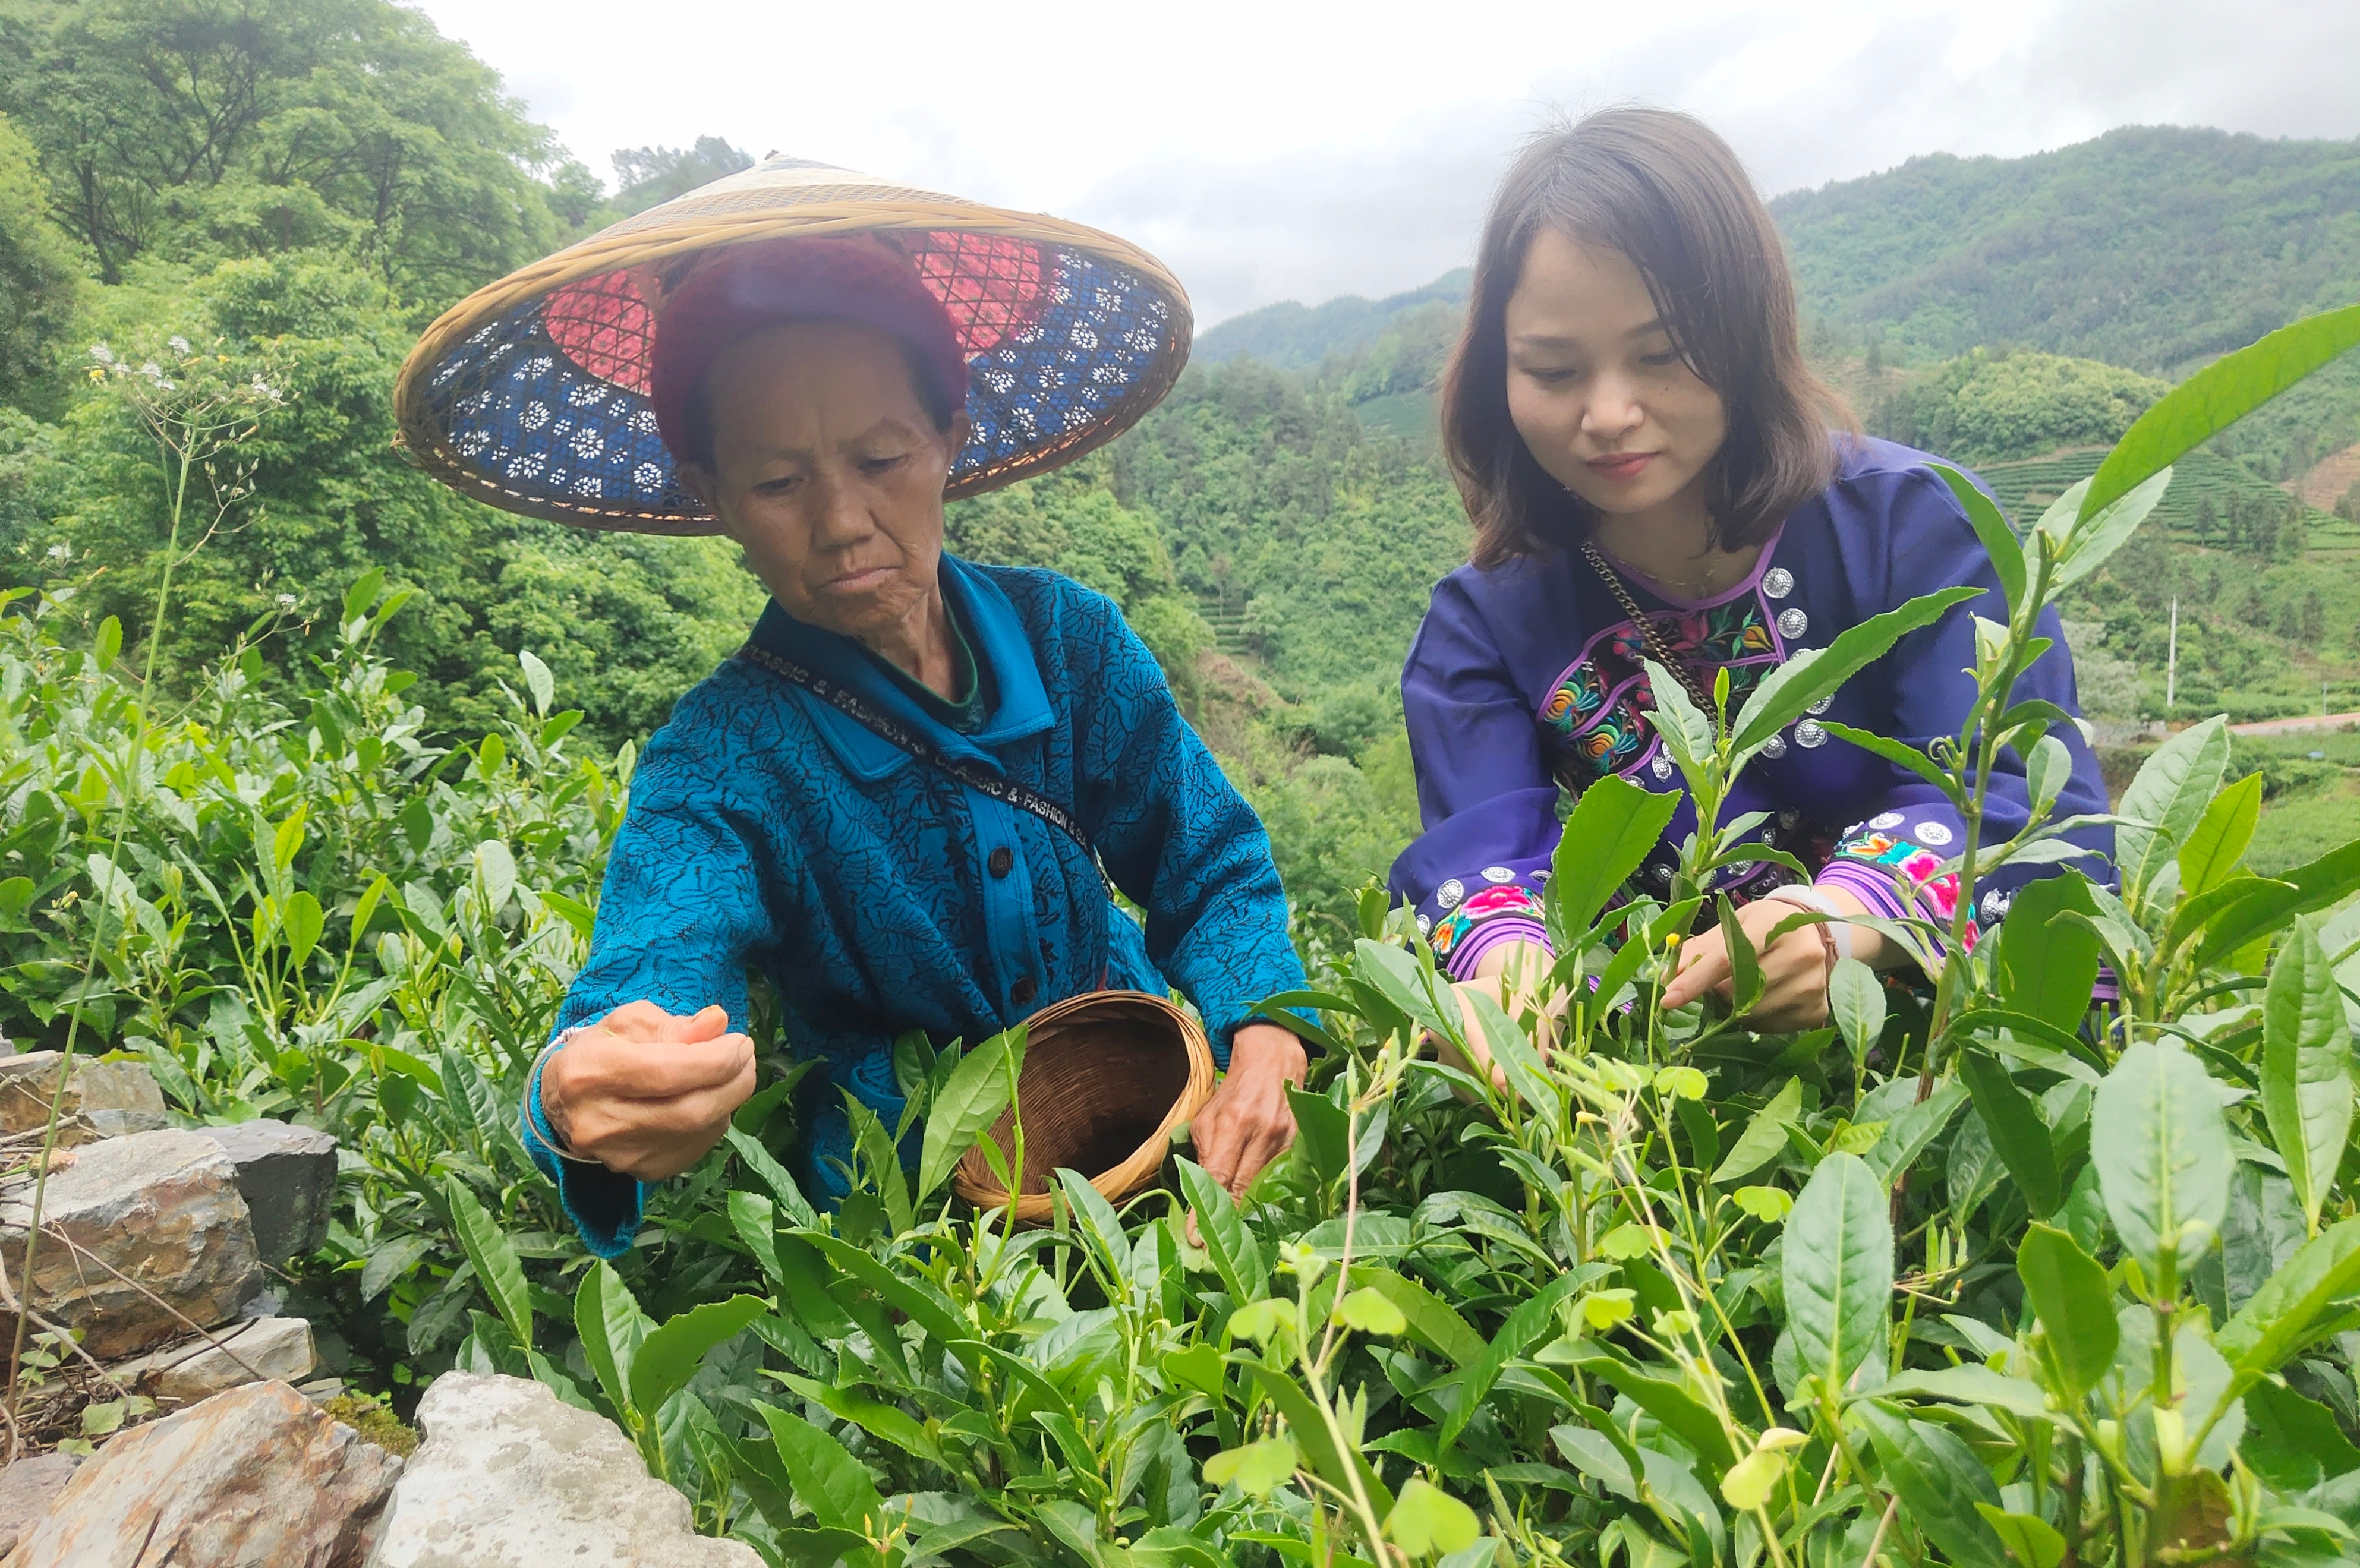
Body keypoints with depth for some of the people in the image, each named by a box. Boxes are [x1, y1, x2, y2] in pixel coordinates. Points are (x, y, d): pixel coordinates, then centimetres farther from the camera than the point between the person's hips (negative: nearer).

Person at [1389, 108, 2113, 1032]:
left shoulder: (1911, 528, -1)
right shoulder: (1481, 626, 3)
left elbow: (2036, 800, -10)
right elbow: (1475, 852, -9)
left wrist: (1846, 918, -32)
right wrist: (1503, 953, -35)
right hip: (1639, 1041, 1)